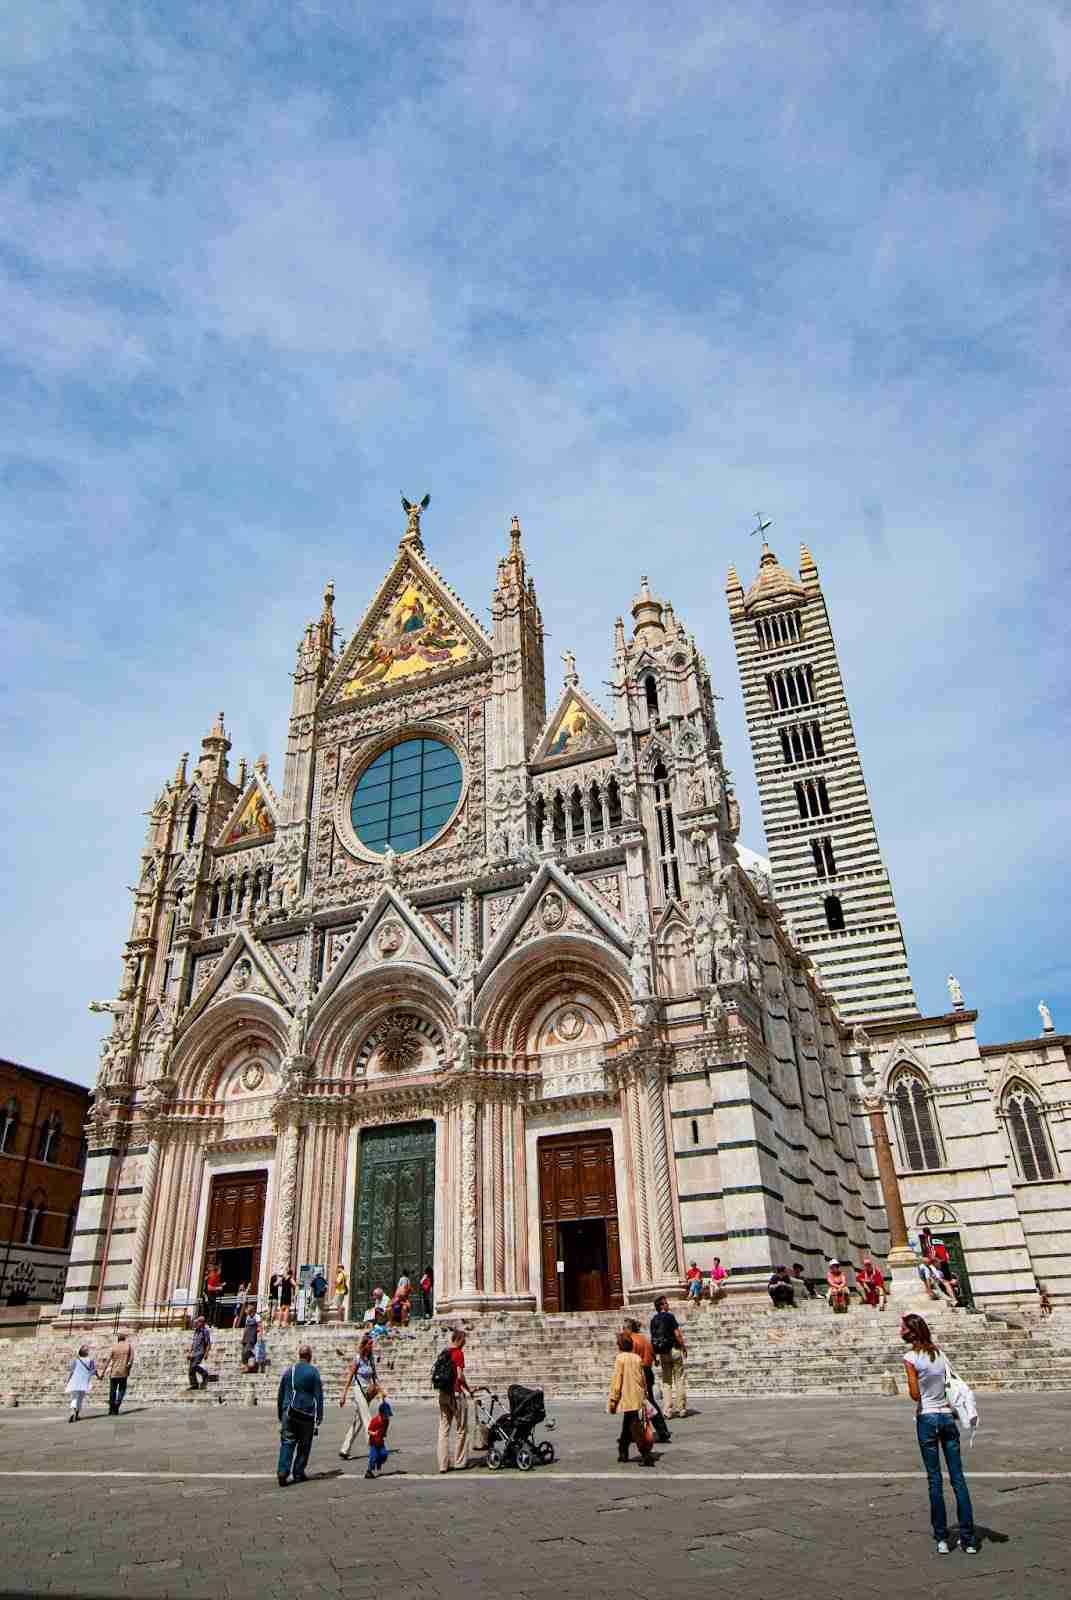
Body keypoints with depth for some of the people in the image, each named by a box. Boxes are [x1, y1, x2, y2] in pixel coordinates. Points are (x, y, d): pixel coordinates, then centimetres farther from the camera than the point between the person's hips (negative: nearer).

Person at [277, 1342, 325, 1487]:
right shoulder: (314, 1371, -3)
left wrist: (281, 1414, 23)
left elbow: (280, 1395, 15)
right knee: (304, 1445, 11)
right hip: (307, 1414, -2)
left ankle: (283, 1471, -16)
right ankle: (298, 1473, 13)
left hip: (289, 1413, 2)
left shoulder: (288, 1371, 9)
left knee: (287, 1442, 1)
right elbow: (318, 1395, -4)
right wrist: (319, 1416, 2)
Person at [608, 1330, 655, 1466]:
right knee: (627, 1428, 18)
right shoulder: (637, 1358, 7)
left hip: (627, 1400, -6)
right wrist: (644, 1395, 24)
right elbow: (643, 1379, 14)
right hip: (638, 1397, 6)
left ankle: (646, 1456, -3)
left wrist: (613, 1400, -7)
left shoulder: (620, 1358, -10)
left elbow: (616, 1381, -12)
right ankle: (623, 1452, 22)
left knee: (636, 1429, -1)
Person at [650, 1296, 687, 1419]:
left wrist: (656, 1355, 15)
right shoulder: (669, 1316, -12)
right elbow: (677, 1334, -14)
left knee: (666, 1382, 10)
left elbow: (653, 1339, 8)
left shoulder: (653, 1320, 5)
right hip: (674, 1349, -5)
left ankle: (668, 1410, 9)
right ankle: (682, 1408, 6)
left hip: (662, 1353, 5)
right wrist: (684, 1347, -1)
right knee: (679, 1380, 4)